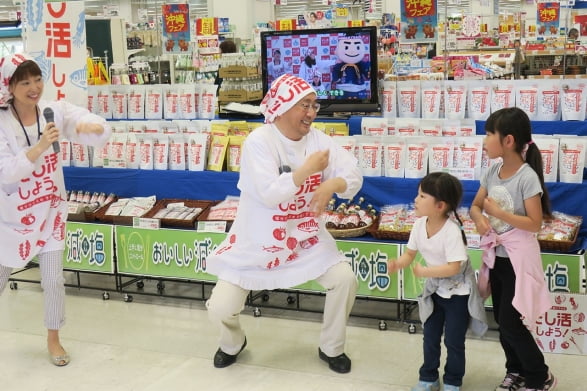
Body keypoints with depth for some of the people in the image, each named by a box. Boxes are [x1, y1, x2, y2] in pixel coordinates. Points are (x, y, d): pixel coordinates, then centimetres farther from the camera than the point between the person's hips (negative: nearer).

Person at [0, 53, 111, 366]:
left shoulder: (55, 111, -9)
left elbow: (103, 132, -13)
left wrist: (87, 126, -37)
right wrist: (40, 146, -35)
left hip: (50, 210, 2)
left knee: (53, 280, 3)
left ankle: (53, 339, 22)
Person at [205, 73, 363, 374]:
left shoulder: (318, 139, -4)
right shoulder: (259, 141, -19)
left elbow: (354, 177, -8)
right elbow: (269, 194, -28)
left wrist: (332, 184, -30)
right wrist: (308, 169, -31)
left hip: (305, 237, 4)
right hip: (257, 242, -3)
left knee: (345, 279, -13)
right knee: (221, 307, -10)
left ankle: (331, 348, 14)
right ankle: (233, 343, 29)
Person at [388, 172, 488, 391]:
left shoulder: (452, 231, -31)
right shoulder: (420, 225, -10)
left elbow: (454, 267, -33)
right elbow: (410, 253, -2)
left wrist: (424, 272, -28)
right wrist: (398, 264, -22)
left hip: (458, 291, -6)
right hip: (434, 288, 7)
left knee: (454, 340, 5)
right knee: (430, 336, 16)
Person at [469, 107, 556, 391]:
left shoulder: (527, 177, -19)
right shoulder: (492, 172, 1)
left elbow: (535, 223, -20)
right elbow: (475, 206, 9)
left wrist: (498, 212, -23)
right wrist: (479, 218, -13)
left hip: (518, 258, -7)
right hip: (496, 255, 7)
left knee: (510, 322, -3)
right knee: (501, 320, 15)